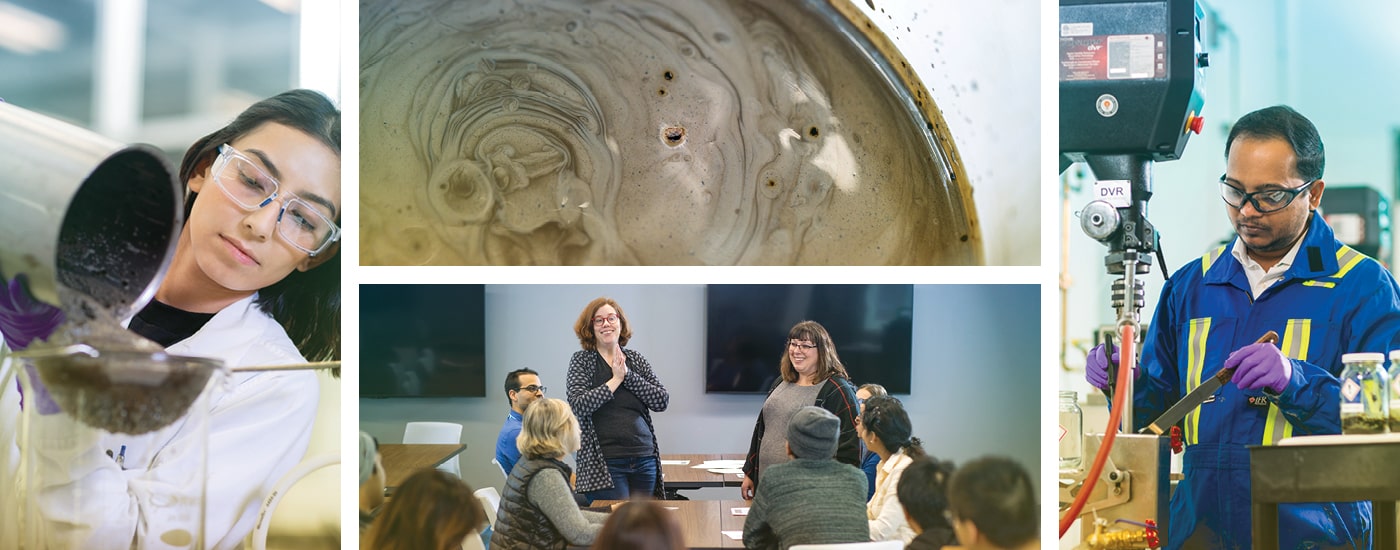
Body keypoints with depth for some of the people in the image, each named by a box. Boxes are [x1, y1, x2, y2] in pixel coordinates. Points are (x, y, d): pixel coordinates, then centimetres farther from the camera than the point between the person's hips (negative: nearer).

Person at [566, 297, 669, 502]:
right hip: (604, 462, -4)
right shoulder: (581, 360, 3)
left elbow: (662, 401, 2)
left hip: (644, 460, 4)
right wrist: (616, 379, -7)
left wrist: (628, 375, -6)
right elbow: (578, 406, -12)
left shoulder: (636, 360, 12)